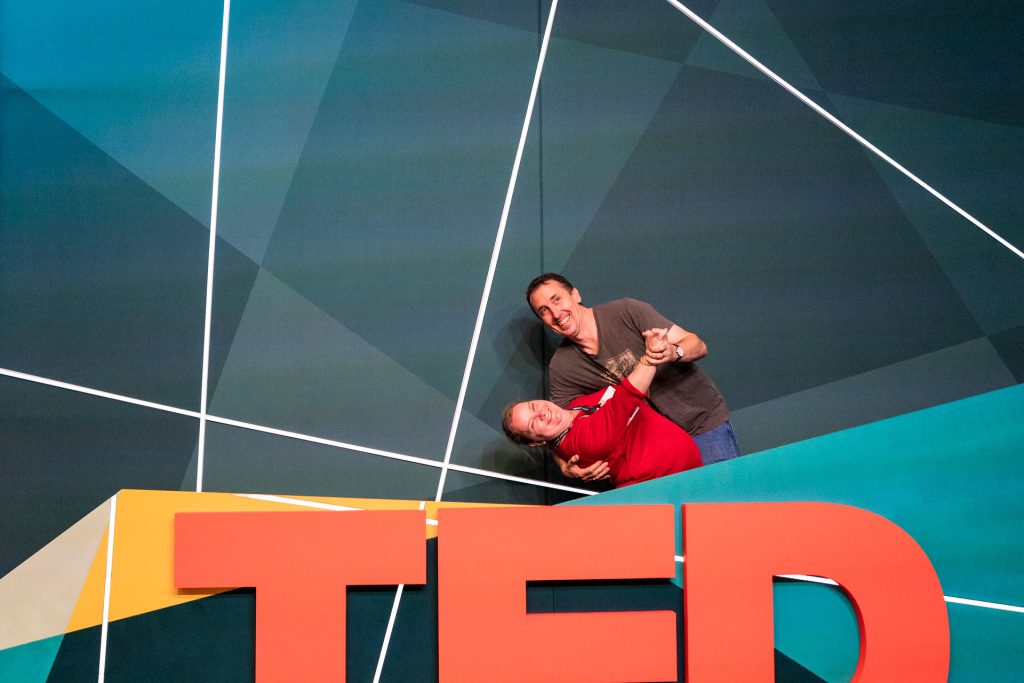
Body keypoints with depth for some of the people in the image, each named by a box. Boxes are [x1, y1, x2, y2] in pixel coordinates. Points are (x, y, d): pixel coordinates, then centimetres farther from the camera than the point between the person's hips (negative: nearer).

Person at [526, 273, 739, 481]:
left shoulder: (625, 312, -16)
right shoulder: (560, 369, -7)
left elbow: (699, 346, -15)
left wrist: (674, 352, -38)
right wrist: (566, 467, -26)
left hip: (704, 420, -2)